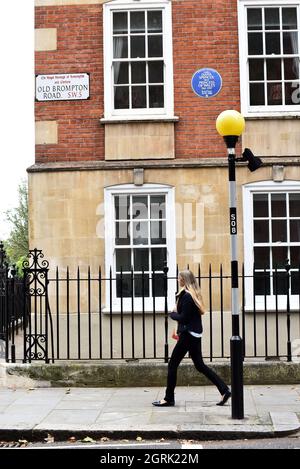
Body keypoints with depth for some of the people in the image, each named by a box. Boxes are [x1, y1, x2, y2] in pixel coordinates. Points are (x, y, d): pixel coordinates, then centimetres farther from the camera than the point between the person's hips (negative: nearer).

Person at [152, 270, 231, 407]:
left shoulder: (187, 296, -17)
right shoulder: (193, 294, 13)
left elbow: (183, 317, -19)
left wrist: (172, 314, -2)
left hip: (188, 335, -10)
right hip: (195, 334, 10)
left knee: (172, 365, -1)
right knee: (200, 365, 13)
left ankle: (169, 398, 6)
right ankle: (224, 390, 9)